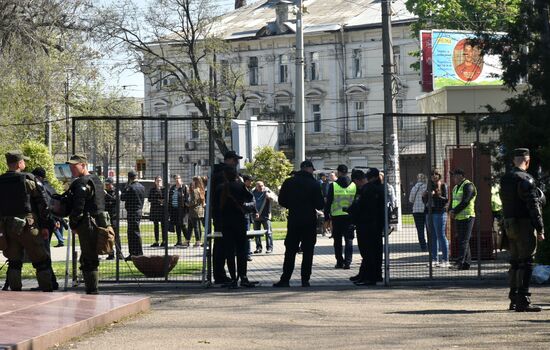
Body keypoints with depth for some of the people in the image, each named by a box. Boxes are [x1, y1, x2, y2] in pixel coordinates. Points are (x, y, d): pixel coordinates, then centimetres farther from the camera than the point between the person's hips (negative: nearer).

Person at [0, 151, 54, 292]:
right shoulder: (29, 180, -7)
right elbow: (42, 204, -6)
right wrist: (45, 226, 0)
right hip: (28, 227, -4)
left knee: (14, 263, 12)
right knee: (41, 261, 4)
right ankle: (47, 292, 2)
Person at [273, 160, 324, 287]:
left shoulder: (289, 182, 1)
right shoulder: (314, 184, -8)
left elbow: (282, 201, 4)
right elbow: (320, 205, -8)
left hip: (293, 221, 2)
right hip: (309, 222, -2)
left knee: (290, 251, 7)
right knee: (308, 251, 4)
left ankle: (285, 279, 3)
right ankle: (305, 279, 1)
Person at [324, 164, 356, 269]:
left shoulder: (333, 185, -5)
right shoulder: (354, 185, 3)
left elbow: (328, 202, -4)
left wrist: (326, 217, 3)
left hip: (336, 216, -1)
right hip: (350, 216, 1)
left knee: (337, 241, 9)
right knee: (349, 240, 4)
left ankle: (339, 262, 9)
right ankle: (347, 262, -5)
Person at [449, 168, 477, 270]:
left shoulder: (468, 186, -10)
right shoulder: (456, 188, 19)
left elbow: (465, 202, -18)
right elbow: (453, 201, 18)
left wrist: (455, 211, -16)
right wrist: (451, 210, -3)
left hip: (467, 217, -9)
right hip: (458, 218, 9)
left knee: (463, 241, -11)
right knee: (462, 240, 9)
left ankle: (460, 262, -17)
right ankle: (466, 263, 13)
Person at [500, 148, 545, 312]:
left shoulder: (505, 179, 11)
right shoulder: (526, 179, -15)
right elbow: (533, 206, -17)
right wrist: (540, 229, -14)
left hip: (509, 223, 8)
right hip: (524, 224, -8)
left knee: (515, 262, 14)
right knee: (526, 263, -6)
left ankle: (514, 300, 18)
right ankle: (523, 301, -9)